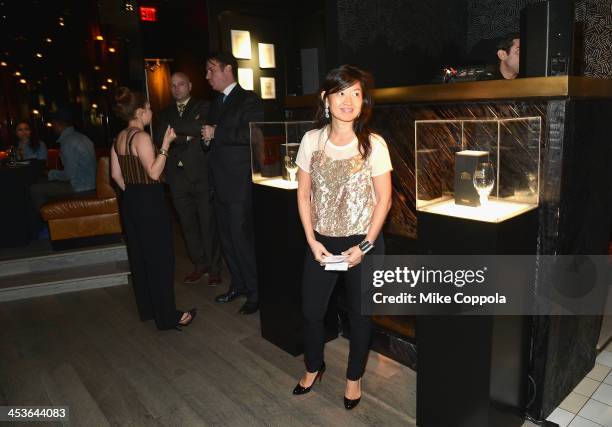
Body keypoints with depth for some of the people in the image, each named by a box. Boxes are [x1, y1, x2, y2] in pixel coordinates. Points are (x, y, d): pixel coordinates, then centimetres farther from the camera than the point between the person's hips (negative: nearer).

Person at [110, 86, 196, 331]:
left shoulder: (119, 138, 10)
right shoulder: (141, 137, -17)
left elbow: (116, 174, 13)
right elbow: (154, 173, -22)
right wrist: (166, 143, -20)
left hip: (130, 202, 10)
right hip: (150, 203, -9)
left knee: (139, 256, 17)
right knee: (160, 258, -1)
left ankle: (147, 309, 31)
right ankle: (167, 316, 8)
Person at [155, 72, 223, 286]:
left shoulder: (204, 107, 6)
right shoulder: (165, 113, 16)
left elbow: (203, 127, -15)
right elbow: (160, 138, -1)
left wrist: (174, 128, -11)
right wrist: (188, 136, -11)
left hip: (202, 175, -4)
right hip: (177, 177, 4)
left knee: (208, 223, -2)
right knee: (188, 224, 9)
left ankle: (214, 268, 9)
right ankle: (200, 264, 22)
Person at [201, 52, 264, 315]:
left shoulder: (248, 99, -5)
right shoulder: (216, 104, 20)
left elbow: (251, 135, -20)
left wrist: (216, 133, -15)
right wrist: (207, 140, 4)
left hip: (240, 184, -8)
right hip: (220, 184, 9)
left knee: (242, 237, -7)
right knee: (227, 237, 13)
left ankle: (256, 292, 6)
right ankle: (239, 284, 27)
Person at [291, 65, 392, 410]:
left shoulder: (373, 144, -11)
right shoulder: (312, 140, -3)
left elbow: (384, 199, -8)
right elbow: (304, 194, 1)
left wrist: (364, 246, -12)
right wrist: (312, 240, -5)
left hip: (363, 242, -2)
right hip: (322, 242, 3)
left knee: (360, 314, 13)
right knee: (311, 310, 13)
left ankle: (354, 377, 38)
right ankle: (314, 367, 42)